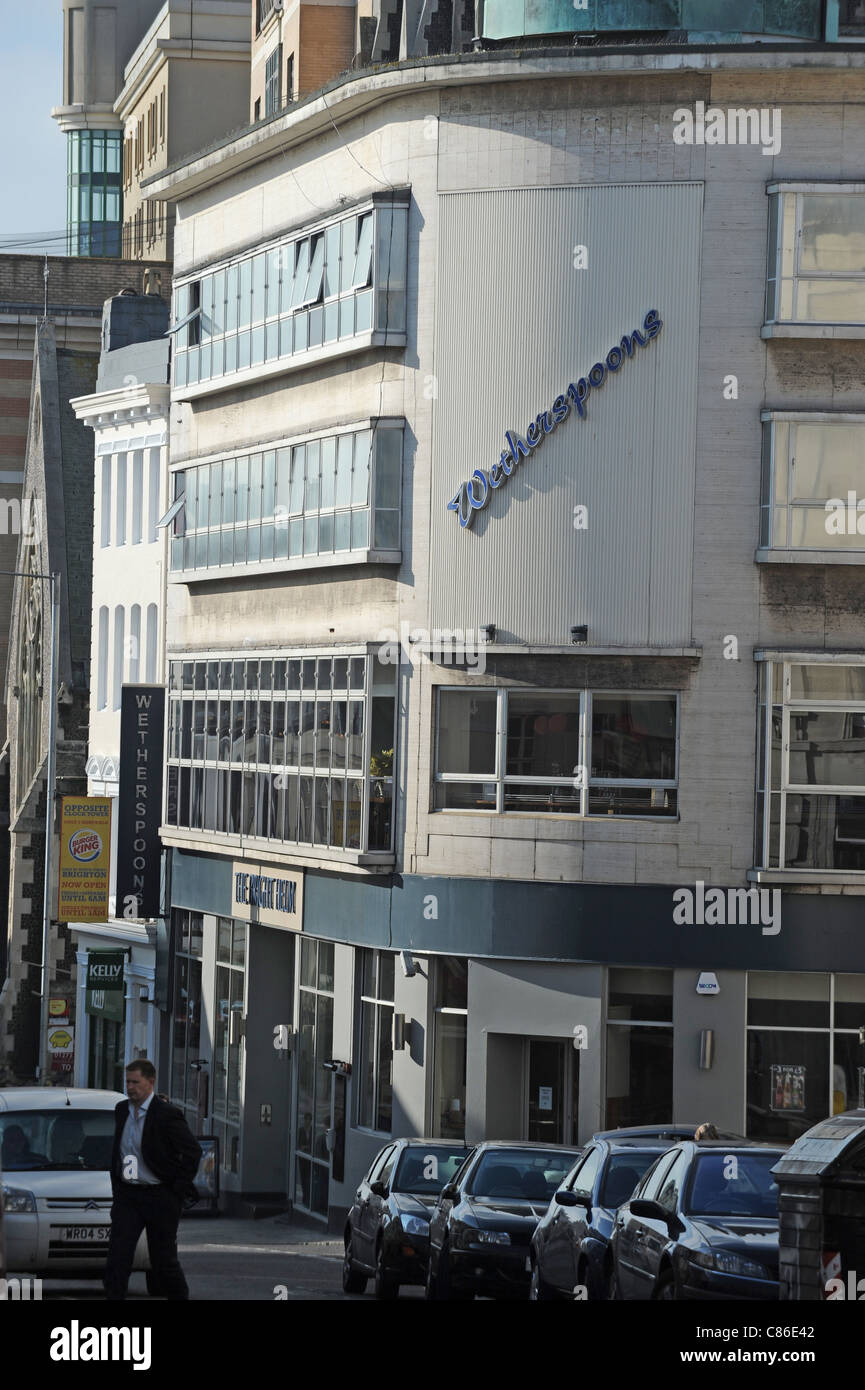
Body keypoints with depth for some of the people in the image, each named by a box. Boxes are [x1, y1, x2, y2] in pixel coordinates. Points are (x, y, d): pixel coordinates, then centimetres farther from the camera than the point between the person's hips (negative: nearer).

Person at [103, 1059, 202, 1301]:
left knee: (163, 1259, 4)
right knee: (117, 1255, -6)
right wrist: (116, 1186, 13)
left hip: (159, 1198, -5)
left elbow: (193, 1150, -10)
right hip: (127, 1195, 5)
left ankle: (179, 1296, 25)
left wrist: (179, 1188, -10)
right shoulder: (121, 1110, 7)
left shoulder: (167, 1114, -12)